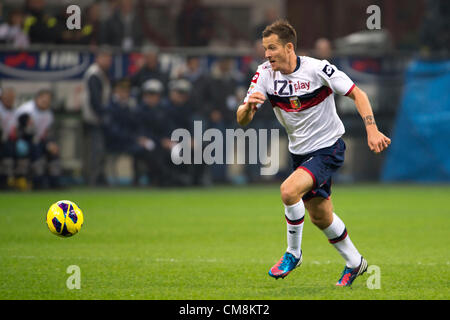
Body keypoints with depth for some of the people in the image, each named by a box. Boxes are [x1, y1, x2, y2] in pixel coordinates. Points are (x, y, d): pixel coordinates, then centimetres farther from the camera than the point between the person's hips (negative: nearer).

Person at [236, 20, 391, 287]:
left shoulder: (317, 69, -20)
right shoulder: (265, 74, -8)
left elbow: (357, 94, -12)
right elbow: (242, 120, -12)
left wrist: (372, 130, -22)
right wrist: (248, 106, -35)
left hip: (328, 147, -6)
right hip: (300, 152, 6)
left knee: (289, 190, -27)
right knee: (320, 216, 16)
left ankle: (293, 253, -6)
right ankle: (355, 262, 39)